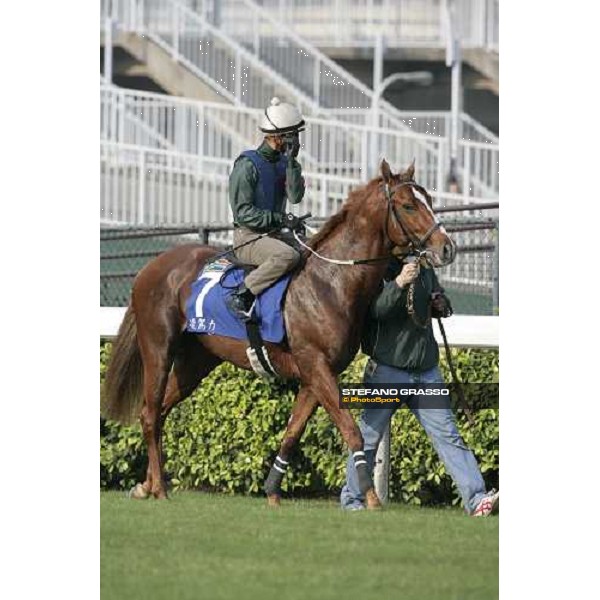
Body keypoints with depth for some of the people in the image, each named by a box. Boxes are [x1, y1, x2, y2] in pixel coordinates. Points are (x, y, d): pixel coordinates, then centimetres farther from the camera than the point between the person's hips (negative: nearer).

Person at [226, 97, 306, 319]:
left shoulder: (283, 163, 10)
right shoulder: (247, 165, -12)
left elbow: (295, 196, -6)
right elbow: (243, 211, -16)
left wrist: (292, 163, -14)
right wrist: (280, 219, -22)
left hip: (273, 234, 8)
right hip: (247, 236, -8)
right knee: (289, 255, -34)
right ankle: (242, 296, -29)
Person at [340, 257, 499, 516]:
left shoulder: (424, 269, 9)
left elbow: (440, 299, 23)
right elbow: (375, 310, -25)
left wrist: (441, 306, 0)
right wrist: (399, 284, -37)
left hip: (426, 371, 5)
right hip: (387, 369, -5)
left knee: (449, 436, -2)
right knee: (370, 435, 5)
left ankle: (477, 500, -8)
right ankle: (352, 499, 20)